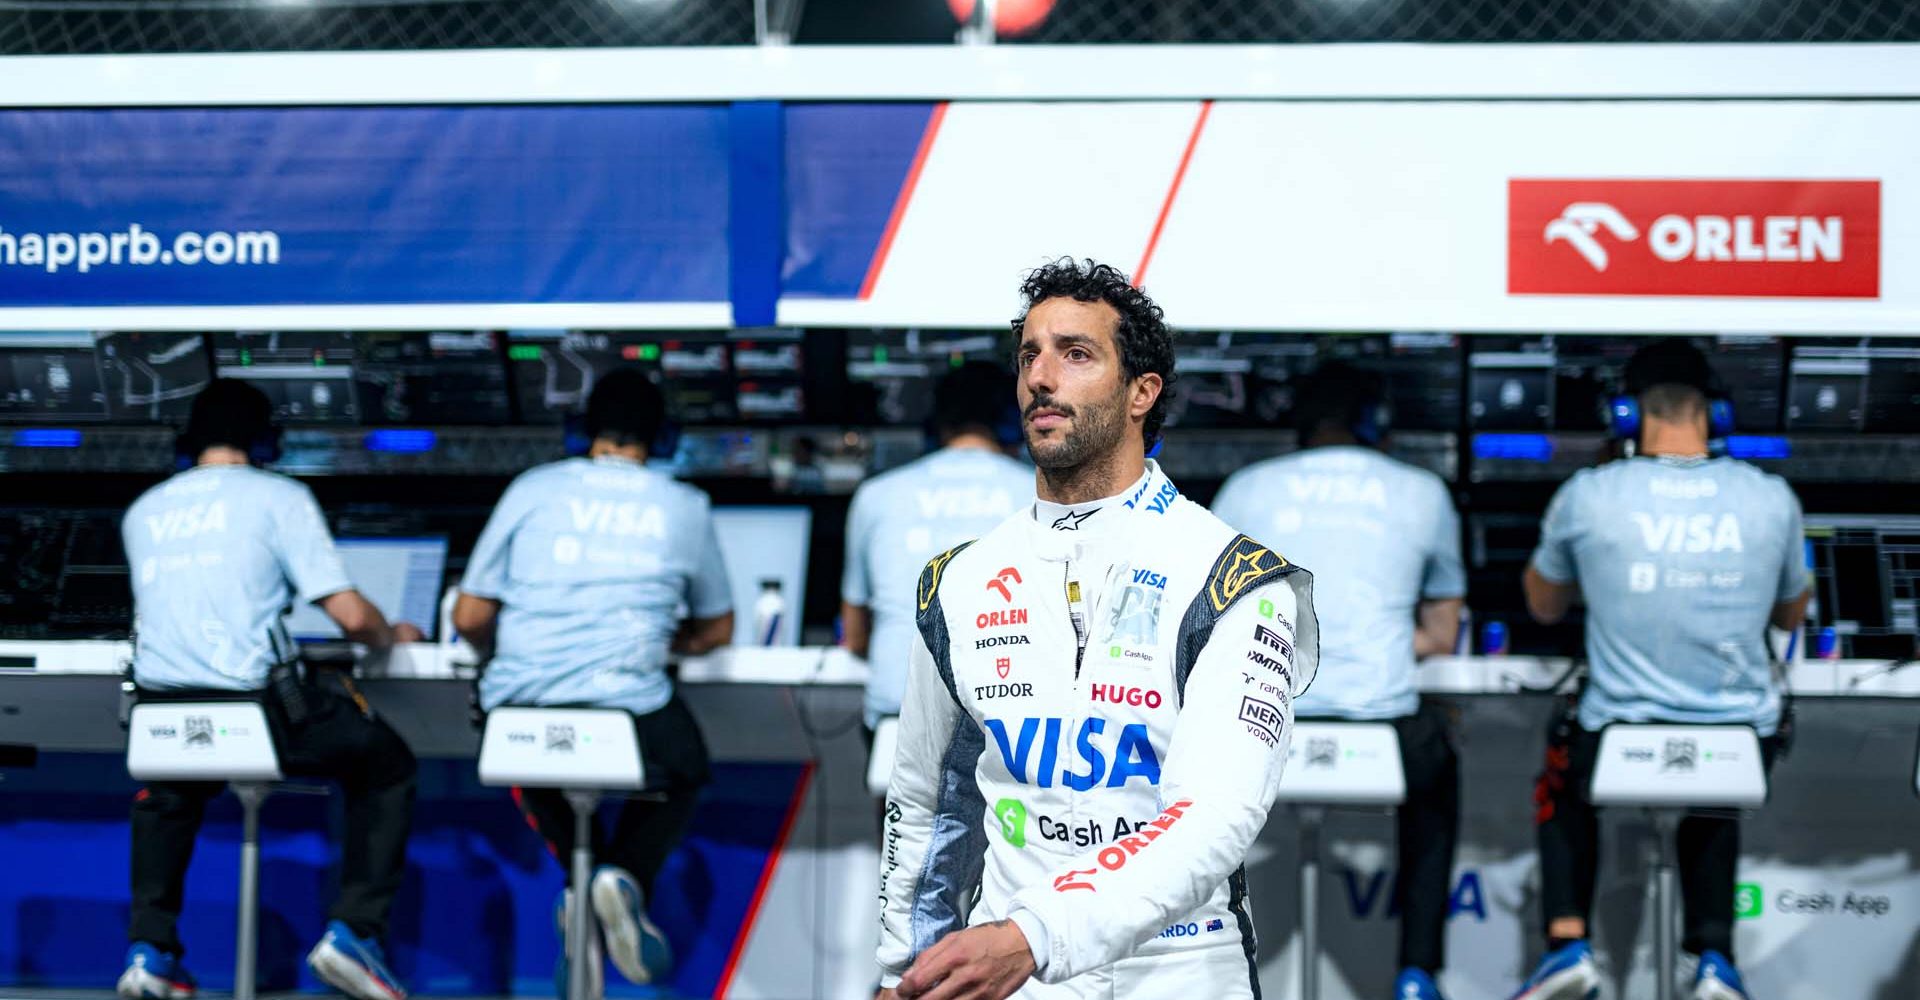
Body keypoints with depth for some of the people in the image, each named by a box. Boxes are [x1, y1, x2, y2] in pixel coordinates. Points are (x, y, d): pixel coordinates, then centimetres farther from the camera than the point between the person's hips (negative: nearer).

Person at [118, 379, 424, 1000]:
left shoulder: (143, 511, 17)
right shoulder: (278, 498, 2)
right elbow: (350, 616, -4)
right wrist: (391, 638, 20)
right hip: (254, 705, -4)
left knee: (168, 792, 38)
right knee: (387, 764, 19)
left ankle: (149, 948, 21)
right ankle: (353, 930, 6)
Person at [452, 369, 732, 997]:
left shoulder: (533, 491, 9)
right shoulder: (685, 508, 11)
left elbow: (469, 618, 10)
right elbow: (716, 630, 23)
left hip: (520, 703, 1)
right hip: (629, 705, -1)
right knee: (684, 771, 31)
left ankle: (583, 884, 14)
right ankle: (629, 880, 3)